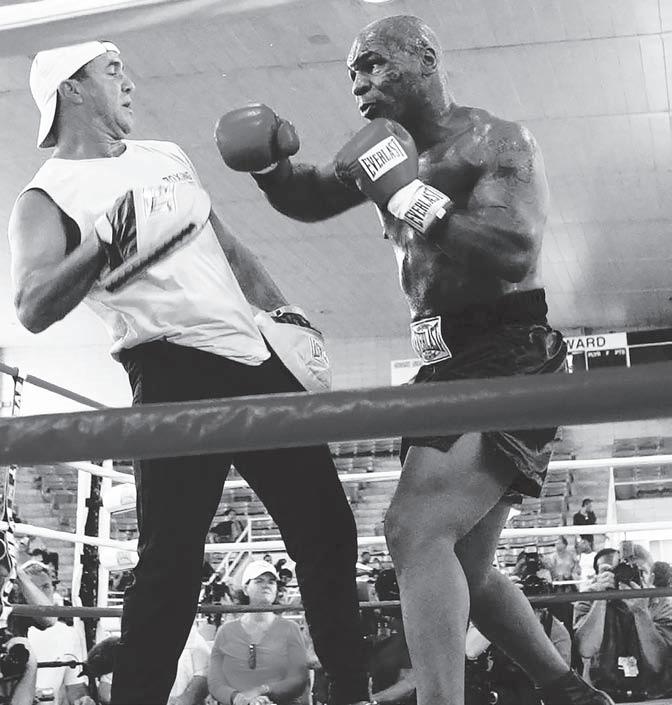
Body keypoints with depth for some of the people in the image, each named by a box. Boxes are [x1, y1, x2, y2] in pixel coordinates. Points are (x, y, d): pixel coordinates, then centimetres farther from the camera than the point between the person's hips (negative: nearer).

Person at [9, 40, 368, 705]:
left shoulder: (165, 155, 19)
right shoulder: (46, 198, -1)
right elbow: (33, 309, -16)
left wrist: (278, 308, 18)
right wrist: (99, 248, -28)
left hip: (255, 352, 7)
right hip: (175, 372, -7)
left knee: (327, 528, 7)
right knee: (171, 555, -13)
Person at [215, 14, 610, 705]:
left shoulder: (495, 142, -9)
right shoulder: (390, 147, 12)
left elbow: (513, 254, -23)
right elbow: (309, 199, 24)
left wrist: (407, 192, -23)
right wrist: (269, 162, 2)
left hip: (510, 363, -9)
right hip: (446, 368, 9)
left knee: (416, 531, -25)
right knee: (462, 568, 15)